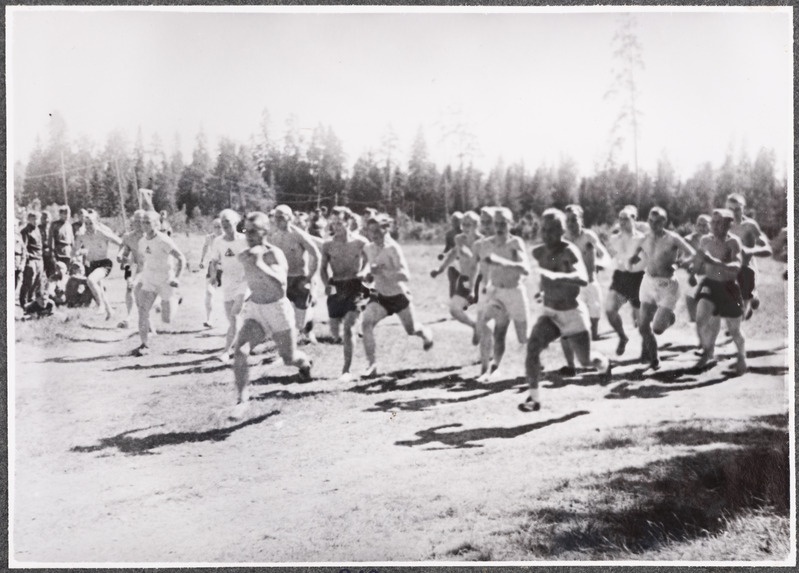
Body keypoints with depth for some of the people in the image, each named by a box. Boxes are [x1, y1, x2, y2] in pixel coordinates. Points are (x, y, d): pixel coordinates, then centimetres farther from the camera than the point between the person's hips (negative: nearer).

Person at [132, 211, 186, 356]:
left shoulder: (164, 241, -19)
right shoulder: (142, 241, 1)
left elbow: (181, 259, -18)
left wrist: (177, 277, -27)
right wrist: (141, 278, 17)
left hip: (166, 282, -5)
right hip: (149, 281, 5)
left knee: (167, 320, 4)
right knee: (143, 310, -15)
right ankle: (145, 345, -9)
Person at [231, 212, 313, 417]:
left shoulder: (274, 254, -21)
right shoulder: (244, 256, -3)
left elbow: (279, 284, -39)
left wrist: (258, 264, -45)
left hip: (278, 310, -4)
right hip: (254, 310, 4)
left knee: (289, 359, 12)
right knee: (240, 351, -20)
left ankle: (304, 362, 50)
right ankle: (242, 400, -13)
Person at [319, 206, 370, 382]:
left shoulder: (360, 243, -7)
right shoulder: (328, 245, -2)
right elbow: (323, 268, 9)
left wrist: (363, 276, -11)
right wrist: (327, 285, -7)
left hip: (355, 287, -3)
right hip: (337, 288, 3)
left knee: (348, 327, -16)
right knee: (335, 332, 7)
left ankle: (347, 370, -8)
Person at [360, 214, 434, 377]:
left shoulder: (393, 248, -23)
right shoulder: (368, 249, -4)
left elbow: (405, 275, -29)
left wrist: (382, 271, -38)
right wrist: (370, 276, -2)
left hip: (399, 295, -4)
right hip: (380, 296, 4)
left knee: (411, 330, 15)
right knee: (366, 322, -23)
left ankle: (427, 334, 54)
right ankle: (372, 364, -18)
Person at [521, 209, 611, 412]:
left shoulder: (569, 252, -23)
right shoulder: (538, 252, -5)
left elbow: (583, 279, -42)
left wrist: (556, 276, -53)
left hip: (573, 313, -4)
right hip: (549, 313, 4)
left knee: (586, 360, 12)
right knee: (532, 346, -22)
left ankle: (605, 365, 49)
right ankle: (534, 398, -15)